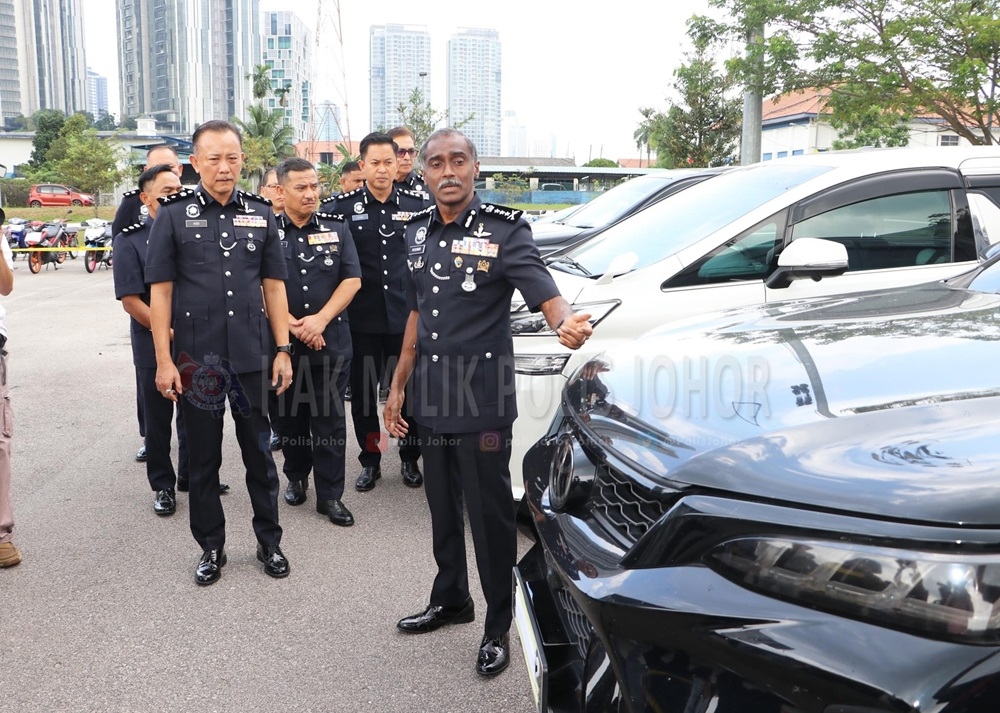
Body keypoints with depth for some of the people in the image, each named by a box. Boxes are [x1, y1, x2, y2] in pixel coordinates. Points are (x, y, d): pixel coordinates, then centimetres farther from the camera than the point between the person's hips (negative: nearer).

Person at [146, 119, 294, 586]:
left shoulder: (260, 214, 5)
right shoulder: (174, 215, -1)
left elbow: (273, 285, 7)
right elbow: (160, 291, -2)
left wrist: (282, 349, 1)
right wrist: (163, 359, -8)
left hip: (252, 356, 1)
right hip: (196, 358, -1)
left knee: (259, 452, 11)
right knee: (203, 459, 10)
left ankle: (269, 541, 25)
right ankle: (211, 547, 25)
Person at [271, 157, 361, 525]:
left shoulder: (337, 227, 5)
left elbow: (352, 279, -1)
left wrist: (319, 320, -12)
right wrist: (293, 327, -13)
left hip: (331, 342, 0)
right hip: (281, 342, 0)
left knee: (329, 419, 2)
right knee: (289, 415, 13)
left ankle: (330, 494, 11)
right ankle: (296, 477, 33)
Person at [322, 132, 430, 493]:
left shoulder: (418, 205, 4)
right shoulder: (342, 207, -2)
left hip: (406, 314, 1)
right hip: (362, 317, 0)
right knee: (362, 392, 8)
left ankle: (410, 459, 26)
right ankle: (370, 461, 25)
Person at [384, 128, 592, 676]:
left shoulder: (504, 231, -10)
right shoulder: (418, 233, 8)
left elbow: (546, 296, -21)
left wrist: (566, 324, -45)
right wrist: (397, 386, 16)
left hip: (482, 403, -6)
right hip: (430, 399, 6)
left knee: (489, 512, 3)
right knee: (442, 505, 18)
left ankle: (498, 626, 19)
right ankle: (450, 600, 38)